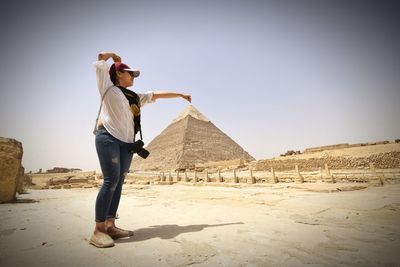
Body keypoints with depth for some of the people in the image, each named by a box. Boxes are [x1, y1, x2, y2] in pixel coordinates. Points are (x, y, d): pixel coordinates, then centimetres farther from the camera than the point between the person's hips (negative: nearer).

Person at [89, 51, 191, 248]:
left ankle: (110, 226, 7)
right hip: (108, 136, -6)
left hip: (127, 142, 6)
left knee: (118, 182, 2)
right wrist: (114, 56, 33)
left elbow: (157, 94, 29)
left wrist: (180, 94, 33)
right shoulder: (108, 88, 10)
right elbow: (101, 58, 12)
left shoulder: (136, 97, 26)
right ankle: (98, 230, -9)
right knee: (111, 180, -15)